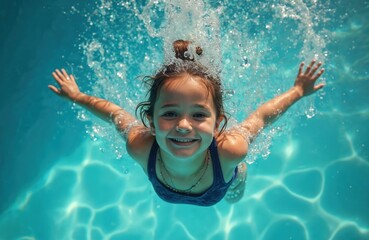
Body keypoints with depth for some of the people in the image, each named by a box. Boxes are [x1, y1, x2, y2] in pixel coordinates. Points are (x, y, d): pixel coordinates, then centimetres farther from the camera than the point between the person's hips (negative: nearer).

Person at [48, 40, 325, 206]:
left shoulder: (230, 150, -48)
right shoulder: (140, 148, -44)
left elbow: (262, 115, -29)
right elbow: (115, 113, -23)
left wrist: (298, 91, -15)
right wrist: (77, 96, -9)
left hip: (227, 174, 0)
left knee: (234, 198, 35)